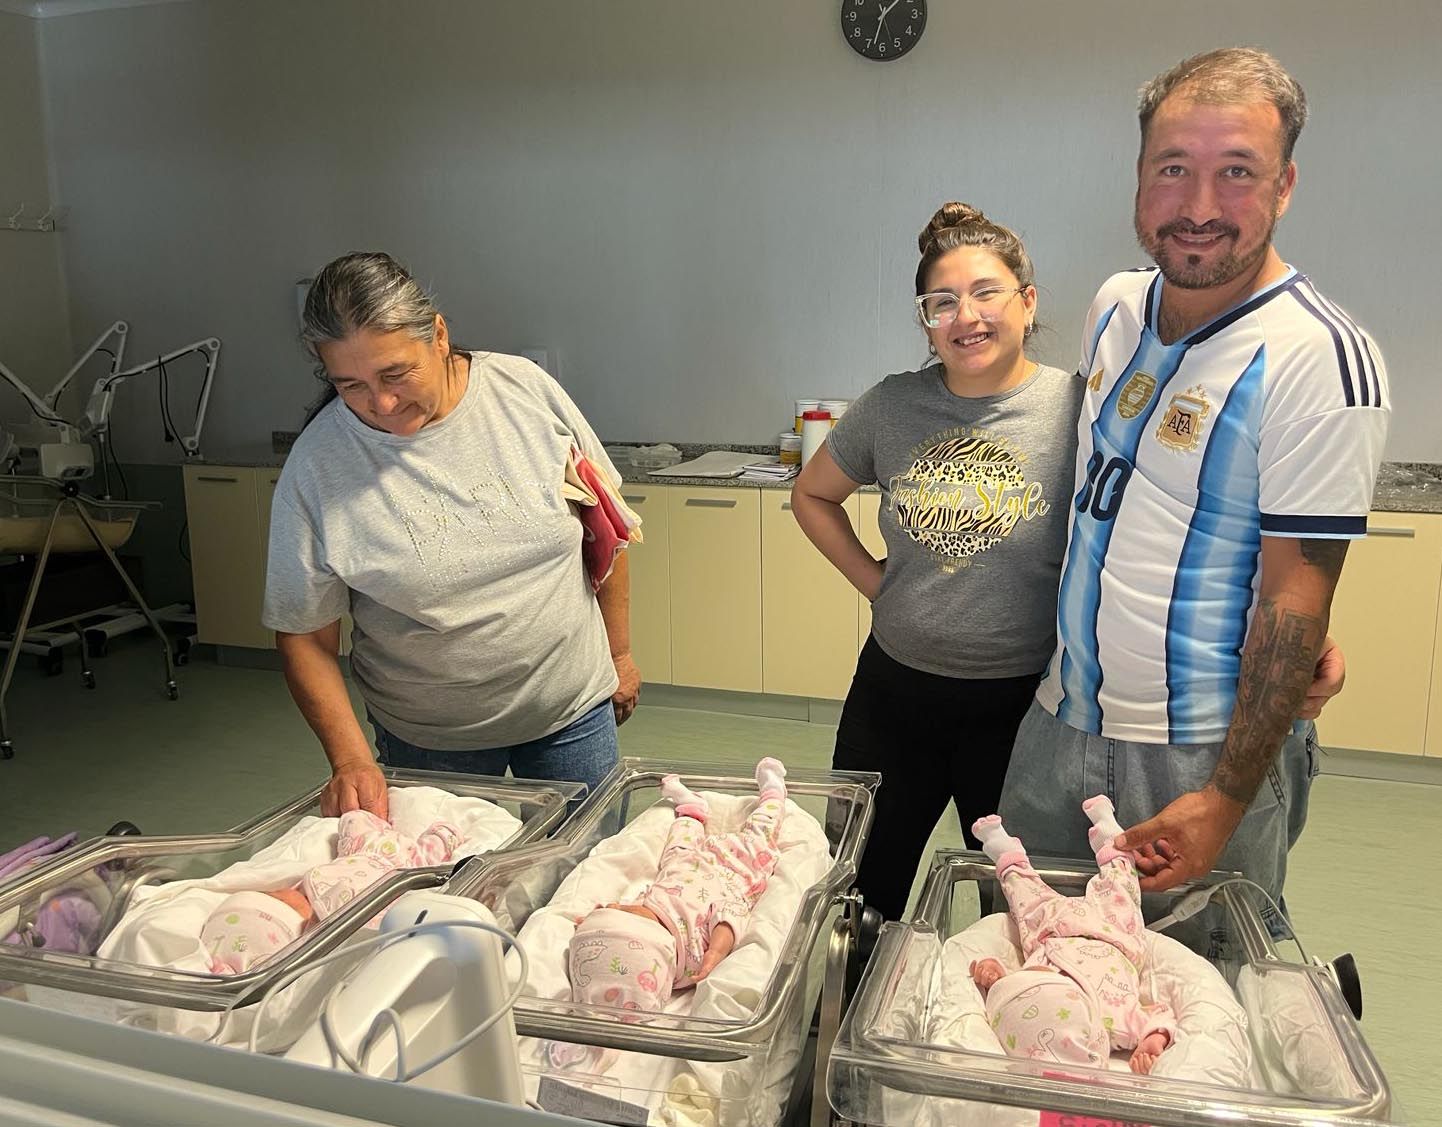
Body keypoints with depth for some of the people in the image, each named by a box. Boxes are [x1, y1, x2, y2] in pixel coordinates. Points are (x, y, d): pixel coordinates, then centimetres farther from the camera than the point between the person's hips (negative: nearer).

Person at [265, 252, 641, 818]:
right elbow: (304, 634, -7)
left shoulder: (524, 389, -11)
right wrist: (350, 760, -18)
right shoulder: (315, 467, -15)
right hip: (431, 741, -1)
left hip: (573, 707, 1)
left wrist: (619, 653, 6)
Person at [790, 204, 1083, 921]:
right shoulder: (892, 406, -1)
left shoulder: (1075, 407, -12)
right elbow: (812, 495, 13)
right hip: (894, 690, 3)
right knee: (859, 895, 20)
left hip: (1021, 701, -3)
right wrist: (873, 582, 4)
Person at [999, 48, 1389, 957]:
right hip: (1061, 725, 7)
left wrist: (1225, 799, -17)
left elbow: (1295, 601, -17)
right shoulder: (1116, 307, 4)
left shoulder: (1319, 359, -17)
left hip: (1207, 757, -6)